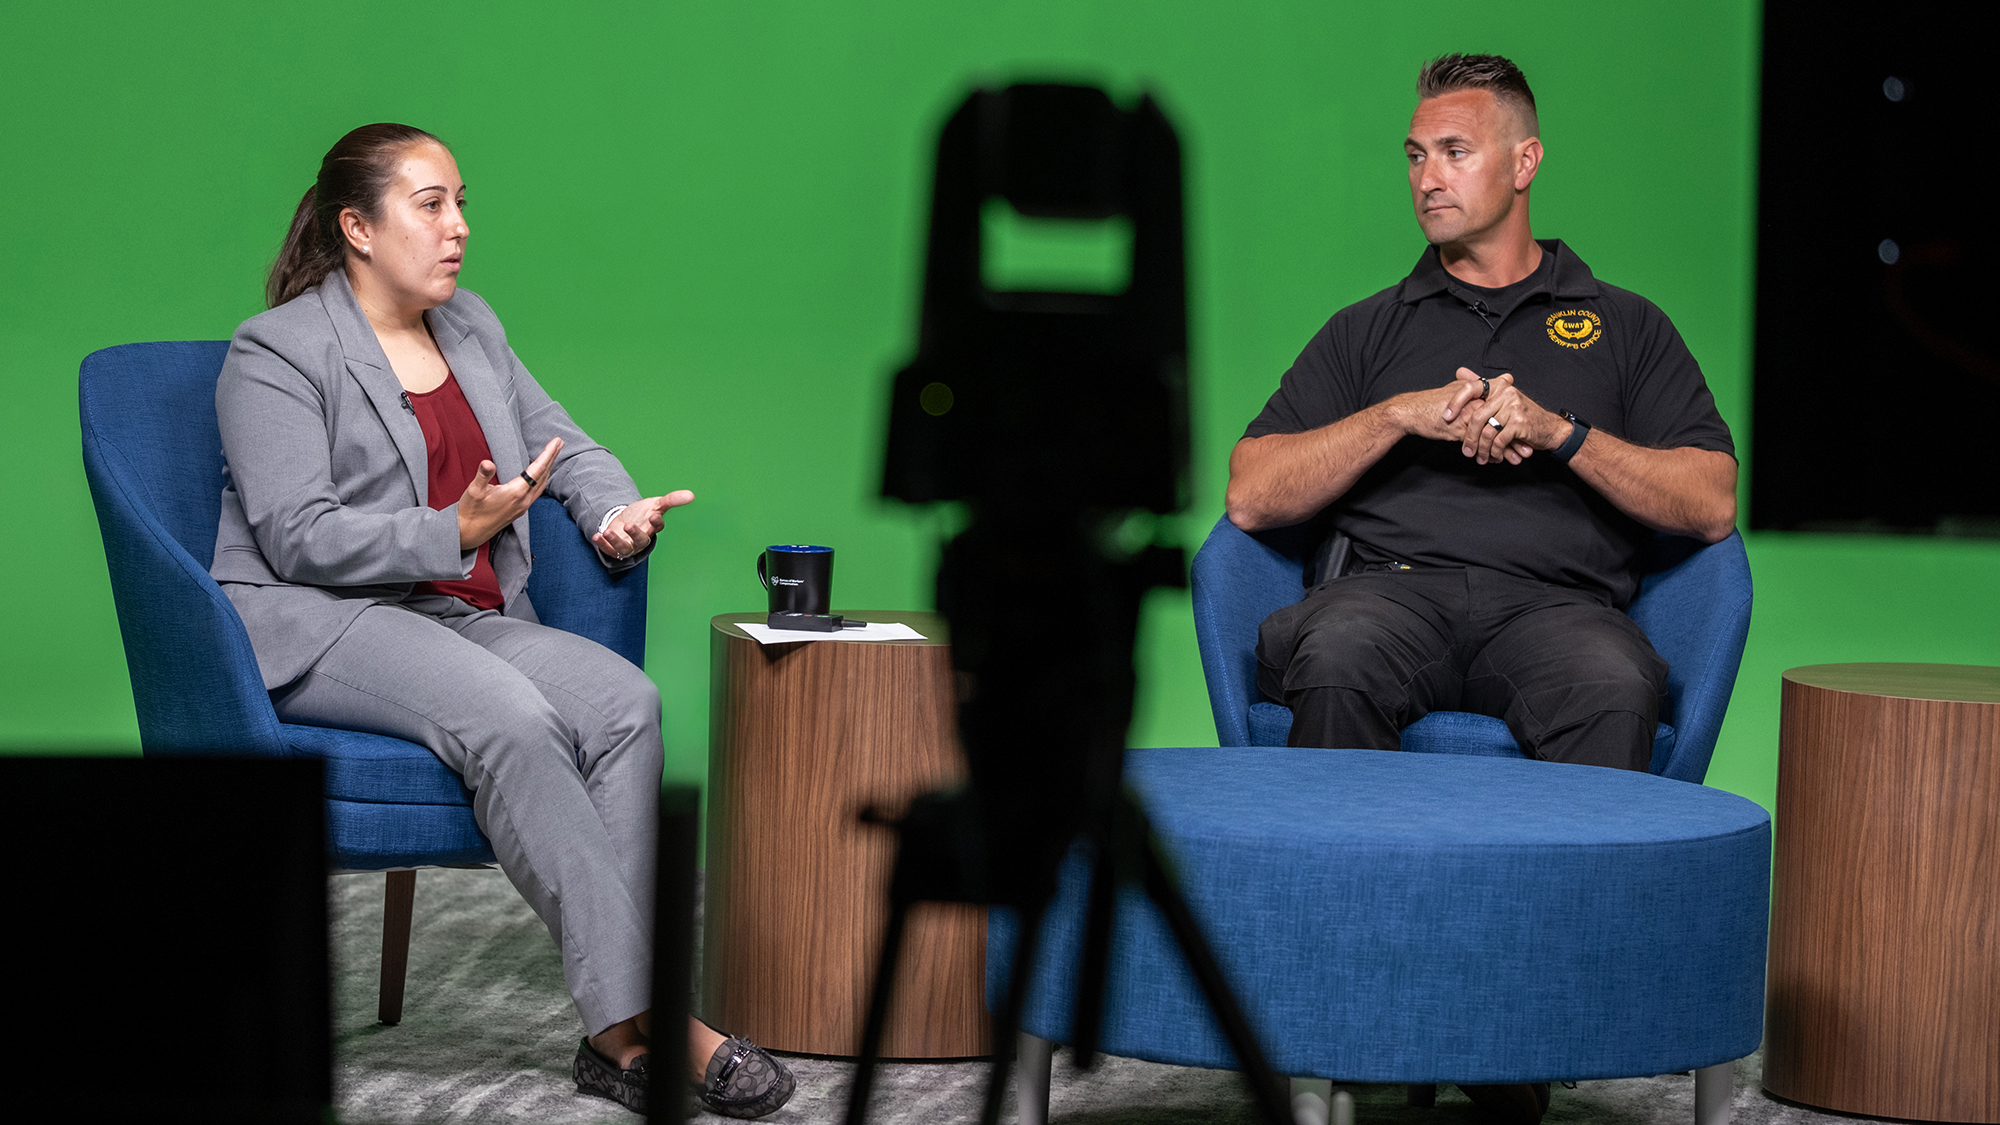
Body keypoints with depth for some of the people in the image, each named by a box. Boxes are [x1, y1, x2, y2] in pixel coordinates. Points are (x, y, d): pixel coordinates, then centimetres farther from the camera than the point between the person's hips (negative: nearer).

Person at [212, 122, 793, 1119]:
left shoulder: (470, 326, 19)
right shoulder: (277, 352, -4)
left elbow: (566, 445, 24)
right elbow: (298, 537, -13)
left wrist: (615, 513, 1)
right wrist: (459, 531, -18)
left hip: (467, 619, 6)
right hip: (317, 627, -6)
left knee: (623, 698, -25)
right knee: (508, 717, -35)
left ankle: (618, 1027, -33)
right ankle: (642, 1021, -35)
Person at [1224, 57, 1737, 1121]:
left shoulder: (1624, 327, 22)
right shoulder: (1368, 332, 25)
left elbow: (1710, 505, 8)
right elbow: (1253, 496, 12)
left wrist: (1558, 431, -4)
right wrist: (1404, 416, 0)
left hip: (1554, 600, -1)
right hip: (1393, 585, 1)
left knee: (1614, 687, -38)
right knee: (1335, 664, -37)